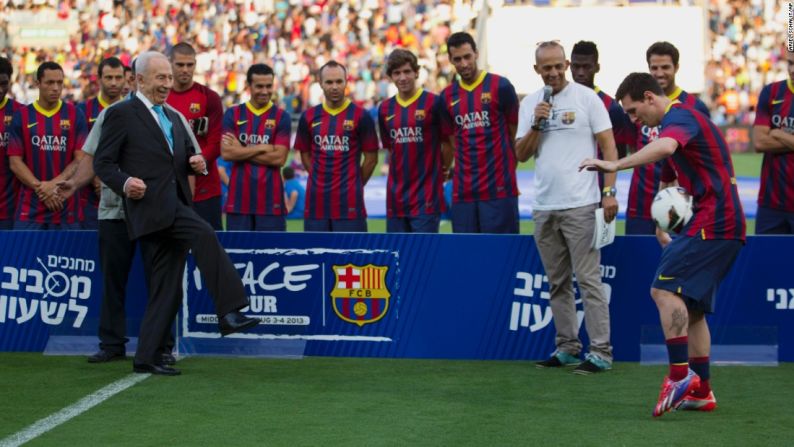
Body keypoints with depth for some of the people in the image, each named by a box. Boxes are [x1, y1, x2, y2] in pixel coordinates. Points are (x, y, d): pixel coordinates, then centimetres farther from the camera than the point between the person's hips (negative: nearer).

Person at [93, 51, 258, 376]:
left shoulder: (172, 118, 23)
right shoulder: (122, 115, 0)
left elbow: (186, 157, 29)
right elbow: (102, 163, -4)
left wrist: (196, 163, 4)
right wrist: (125, 183, -23)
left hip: (175, 208, 8)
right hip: (150, 206, -8)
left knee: (167, 287, 5)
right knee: (204, 234, -29)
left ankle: (146, 357, 10)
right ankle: (229, 312, -32)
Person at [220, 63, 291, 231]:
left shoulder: (281, 117, 3)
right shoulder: (233, 115, 6)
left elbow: (279, 158, -8)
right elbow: (226, 152, -6)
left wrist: (241, 152, -6)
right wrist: (263, 148, -9)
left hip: (270, 200, -1)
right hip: (239, 199, 1)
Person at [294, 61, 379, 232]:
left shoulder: (360, 116, -3)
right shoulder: (309, 117, 7)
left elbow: (371, 159, 2)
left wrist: (353, 185, 7)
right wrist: (322, 181, 12)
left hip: (349, 205, -4)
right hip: (317, 203, 4)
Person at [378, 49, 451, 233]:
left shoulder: (433, 103, -6)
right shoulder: (385, 109, 8)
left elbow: (447, 143, 0)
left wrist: (442, 169, 8)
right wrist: (403, 171, 13)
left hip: (426, 197, -5)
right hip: (396, 197, 5)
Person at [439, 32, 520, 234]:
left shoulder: (500, 87, -2)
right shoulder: (448, 96, 10)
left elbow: (516, 132, 4)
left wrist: (506, 169, 5)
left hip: (498, 189, -4)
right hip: (463, 192, 4)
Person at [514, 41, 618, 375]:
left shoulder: (586, 98, -1)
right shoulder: (530, 104, 11)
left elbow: (608, 146, -2)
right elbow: (522, 155, 9)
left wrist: (609, 191, -10)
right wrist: (537, 124, -7)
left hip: (580, 205, -5)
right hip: (543, 207, 5)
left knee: (588, 279, -8)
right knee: (558, 284, 10)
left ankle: (601, 352, -7)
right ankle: (567, 347, 17)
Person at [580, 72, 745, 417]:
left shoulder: (679, 116, -11)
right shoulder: (681, 120, 23)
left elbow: (665, 147, -36)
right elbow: (671, 181, 31)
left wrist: (616, 165, -44)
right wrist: (664, 224, 19)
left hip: (713, 223, -11)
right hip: (721, 225, 11)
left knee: (665, 288, -19)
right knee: (691, 306, 12)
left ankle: (681, 374, -24)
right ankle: (701, 392, 14)